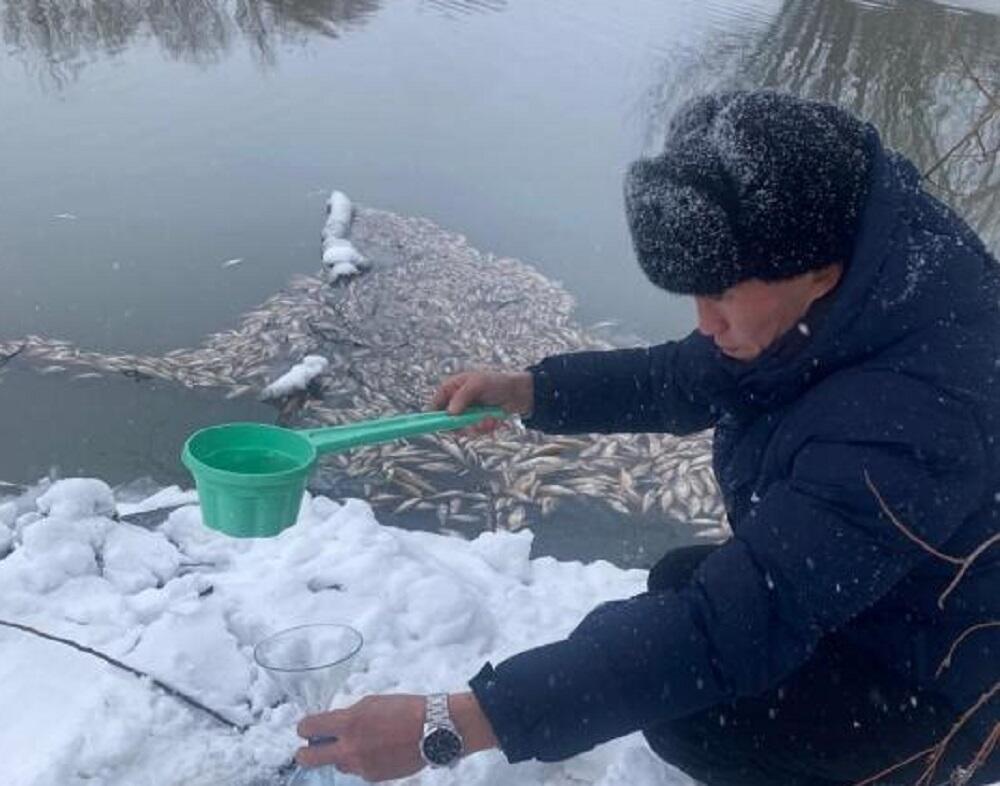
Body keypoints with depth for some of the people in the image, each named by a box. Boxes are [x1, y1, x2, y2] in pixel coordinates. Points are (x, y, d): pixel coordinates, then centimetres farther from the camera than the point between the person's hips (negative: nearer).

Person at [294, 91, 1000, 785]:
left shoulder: (900, 430, -40)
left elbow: (724, 635, -41)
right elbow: (685, 380, 2)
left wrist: (449, 725, -41)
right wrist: (524, 390, -10)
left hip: (942, 683, -8)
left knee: (690, 708, -18)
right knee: (682, 582, 10)